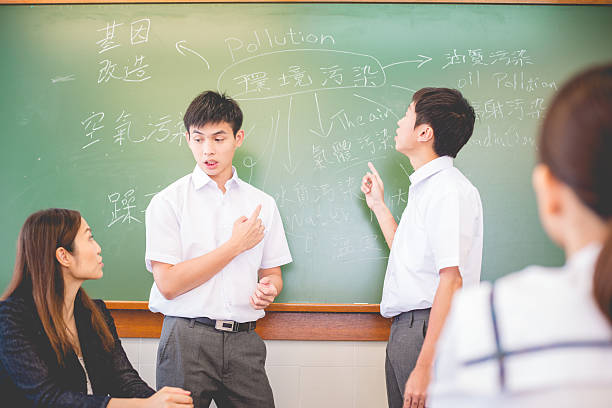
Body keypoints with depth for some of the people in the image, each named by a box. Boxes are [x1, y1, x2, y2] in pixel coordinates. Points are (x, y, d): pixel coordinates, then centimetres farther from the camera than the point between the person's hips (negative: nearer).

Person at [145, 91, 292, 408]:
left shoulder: (262, 204, 11)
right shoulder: (168, 202, 0)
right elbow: (168, 283, -9)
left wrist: (268, 289, -8)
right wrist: (236, 245, -7)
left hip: (243, 342, 3)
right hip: (187, 339, -3)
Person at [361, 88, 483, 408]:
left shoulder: (449, 189, -14)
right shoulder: (426, 187, 17)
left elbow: (452, 280, -22)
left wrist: (425, 367, -26)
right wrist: (378, 206, 30)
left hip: (429, 331, -10)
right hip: (404, 330, 10)